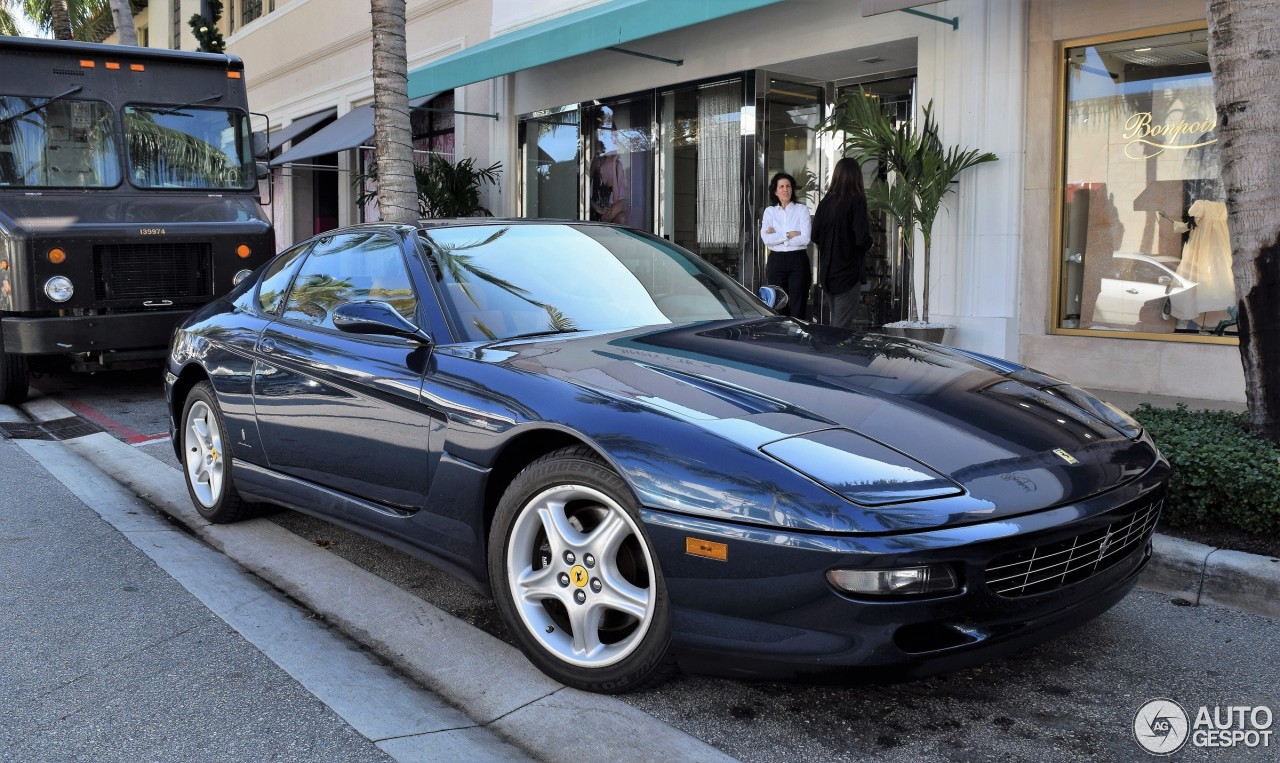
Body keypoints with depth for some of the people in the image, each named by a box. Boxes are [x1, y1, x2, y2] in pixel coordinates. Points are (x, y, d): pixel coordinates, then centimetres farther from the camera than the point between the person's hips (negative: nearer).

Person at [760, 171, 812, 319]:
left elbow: (805, 239, -10)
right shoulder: (770, 211, 9)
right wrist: (789, 235, -9)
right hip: (776, 261, 2)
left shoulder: (802, 209, 3)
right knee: (777, 307, 2)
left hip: (798, 261, -2)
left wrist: (777, 236, -7)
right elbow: (766, 239, -6)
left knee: (798, 308, -2)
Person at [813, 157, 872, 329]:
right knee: (843, 325, -4)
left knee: (835, 322, 18)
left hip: (828, 271, 6)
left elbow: (815, 236, 8)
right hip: (848, 271, -6)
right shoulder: (856, 201, -12)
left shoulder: (826, 202, 4)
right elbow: (862, 239, -17)